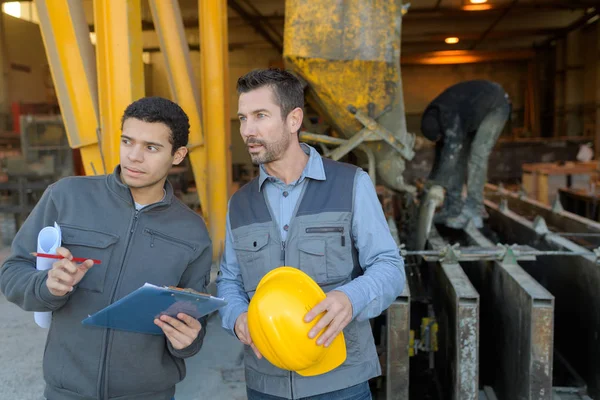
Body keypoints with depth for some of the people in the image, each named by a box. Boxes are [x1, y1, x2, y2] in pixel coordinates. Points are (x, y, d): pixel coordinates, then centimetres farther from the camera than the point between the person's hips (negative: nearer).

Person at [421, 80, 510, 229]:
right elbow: (441, 148, -3)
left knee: (477, 153, -22)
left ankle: (473, 212, -23)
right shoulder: (433, 117, -13)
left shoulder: (452, 118, -39)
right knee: (459, 154, 0)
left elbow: (450, 153, -42)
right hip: (476, 106, 8)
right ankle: (453, 208, 2)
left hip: (496, 107, -8)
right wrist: (433, 180, -2)